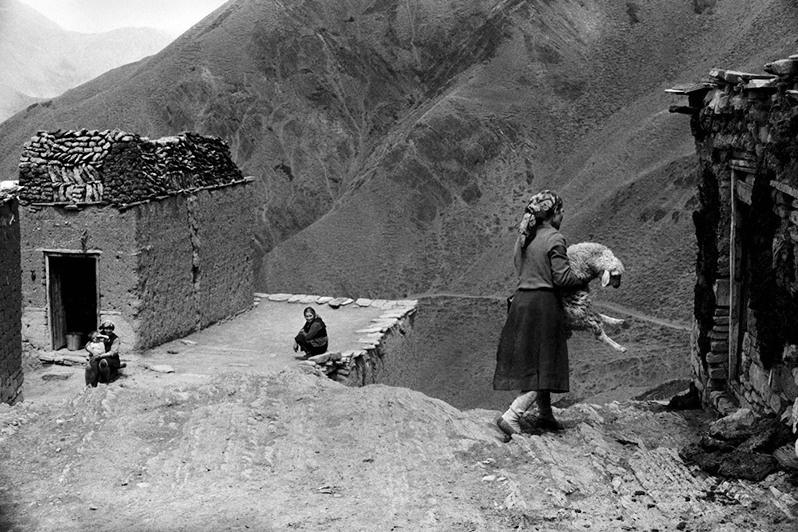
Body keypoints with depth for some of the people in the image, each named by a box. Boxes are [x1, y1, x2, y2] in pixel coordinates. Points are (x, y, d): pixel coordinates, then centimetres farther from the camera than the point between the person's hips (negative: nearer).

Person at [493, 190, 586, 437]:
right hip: (544, 304, -8)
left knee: (530, 363, 17)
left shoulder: (523, 238, 12)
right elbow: (562, 278, -14)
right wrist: (584, 281, 5)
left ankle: (545, 416, 30)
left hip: (521, 302, 8)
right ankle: (511, 416, -10)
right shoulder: (554, 239, -12)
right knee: (543, 367, -1)